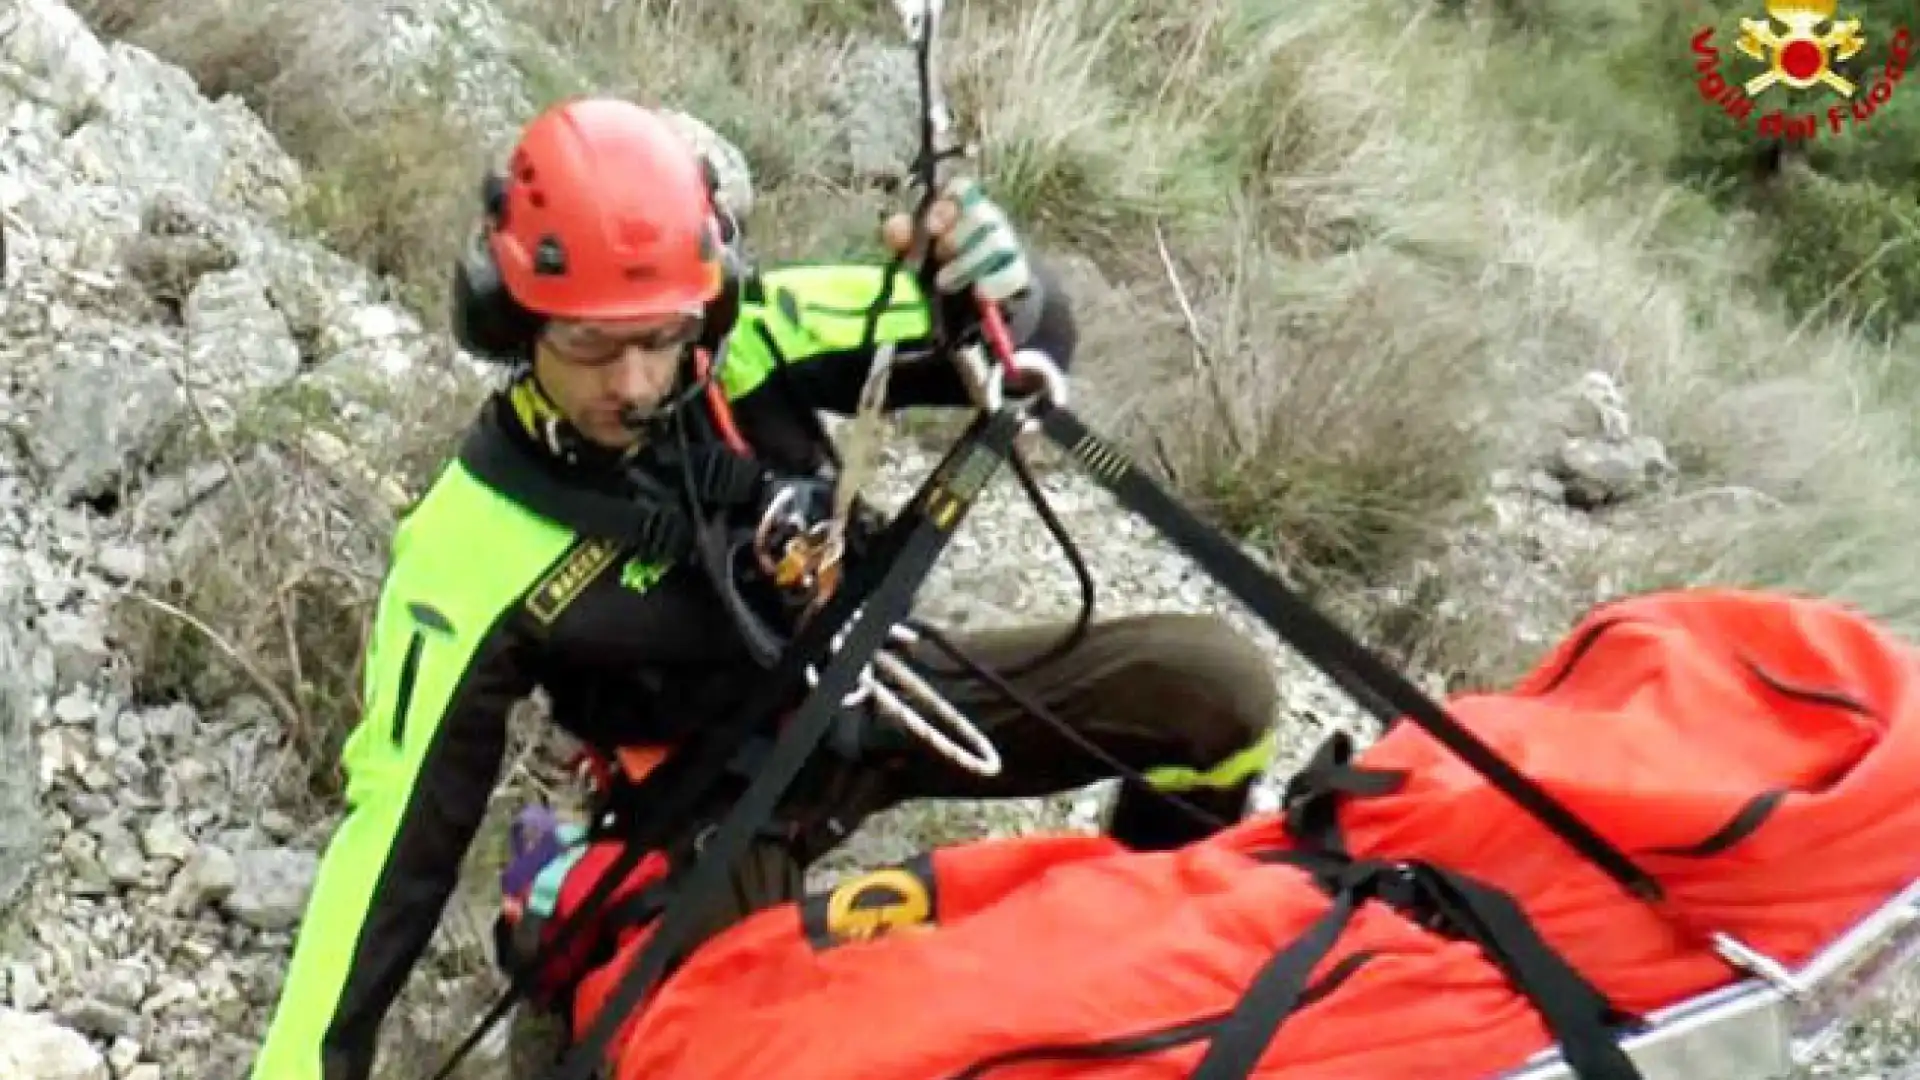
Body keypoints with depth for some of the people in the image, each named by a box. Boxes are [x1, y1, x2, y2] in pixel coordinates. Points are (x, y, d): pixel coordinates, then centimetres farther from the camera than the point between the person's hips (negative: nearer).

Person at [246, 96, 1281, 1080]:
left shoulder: (748, 338, -18)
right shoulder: (467, 551, -22)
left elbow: (1028, 351, -12)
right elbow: (398, 819, -18)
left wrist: (998, 286, -38)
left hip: (883, 685, 3)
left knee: (1218, 687, -13)